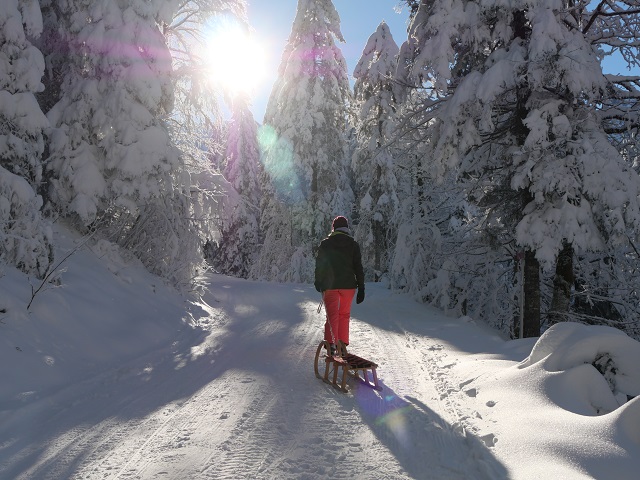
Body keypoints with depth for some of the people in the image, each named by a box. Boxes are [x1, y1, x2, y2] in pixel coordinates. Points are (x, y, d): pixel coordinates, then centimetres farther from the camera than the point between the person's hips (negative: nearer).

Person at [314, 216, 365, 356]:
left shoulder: (325, 243, 2)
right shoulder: (353, 244, 1)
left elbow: (319, 264, 3)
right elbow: (358, 267, -1)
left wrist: (318, 282, 15)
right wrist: (361, 288, 0)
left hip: (329, 285, 0)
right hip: (348, 285, 1)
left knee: (332, 315, 2)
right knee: (344, 315, 13)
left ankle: (331, 344, -14)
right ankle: (342, 345, 14)